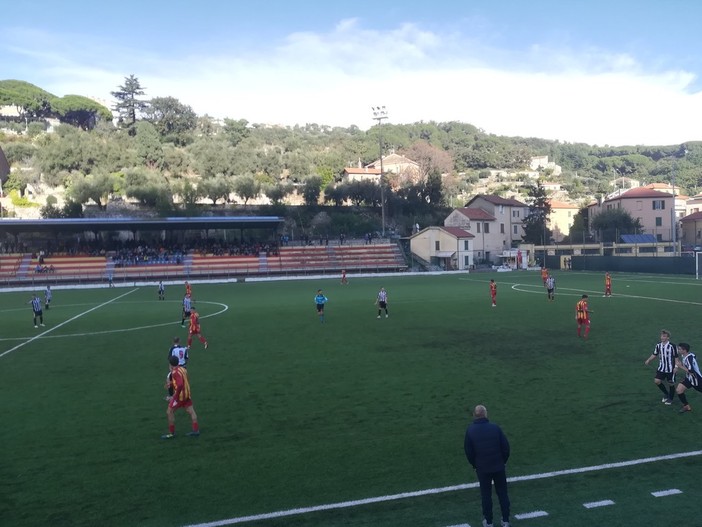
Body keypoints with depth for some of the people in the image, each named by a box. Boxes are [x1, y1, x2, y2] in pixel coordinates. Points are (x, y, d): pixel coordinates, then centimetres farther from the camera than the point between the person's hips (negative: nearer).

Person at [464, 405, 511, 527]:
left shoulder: (470, 431, -9)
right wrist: (503, 461, 9)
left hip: (482, 468, 0)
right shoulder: (495, 428, -10)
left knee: (486, 495, 12)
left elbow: (468, 451, -3)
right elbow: (506, 447, -6)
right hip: (499, 467, 0)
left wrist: (474, 465, 12)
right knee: (502, 493, 15)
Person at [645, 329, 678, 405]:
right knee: (657, 381, -7)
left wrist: (676, 367, -12)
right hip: (661, 368, 4)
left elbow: (676, 357, -8)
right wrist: (648, 360, -5)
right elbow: (654, 354, 9)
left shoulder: (672, 346, -15)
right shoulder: (658, 345, -2)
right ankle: (666, 394, 19)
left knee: (671, 384, 6)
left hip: (670, 369, -4)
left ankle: (670, 399, 29)